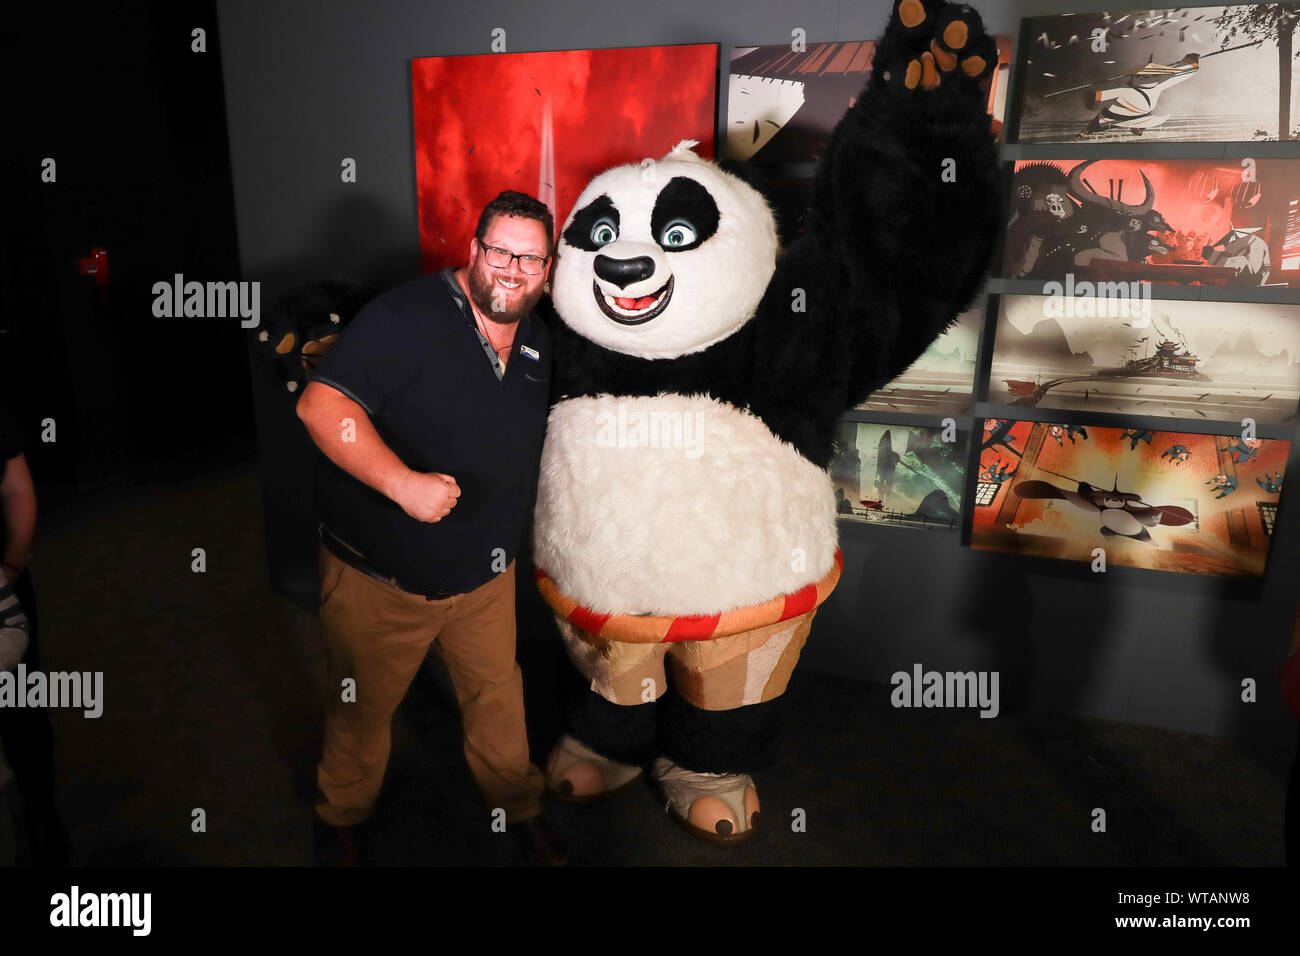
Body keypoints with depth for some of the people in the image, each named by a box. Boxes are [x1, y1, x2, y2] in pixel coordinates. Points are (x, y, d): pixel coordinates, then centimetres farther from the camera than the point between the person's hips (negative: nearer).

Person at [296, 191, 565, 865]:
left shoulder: (538, 342, 4)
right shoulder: (407, 317, -19)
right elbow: (321, 404, -27)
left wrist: (511, 537, 16)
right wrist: (402, 482, -37)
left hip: (484, 575, 5)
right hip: (379, 578, -5)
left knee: (497, 697, 19)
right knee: (362, 709, 17)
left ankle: (520, 809, 45)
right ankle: (341, 822, 46)